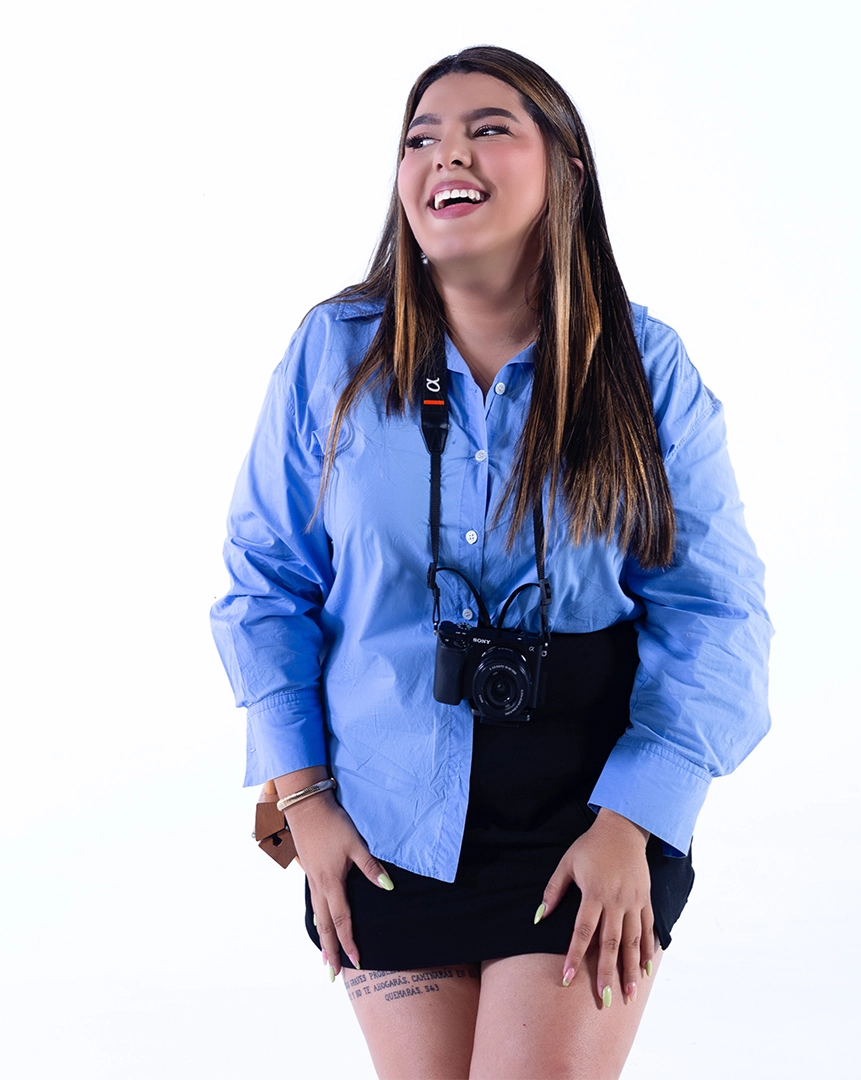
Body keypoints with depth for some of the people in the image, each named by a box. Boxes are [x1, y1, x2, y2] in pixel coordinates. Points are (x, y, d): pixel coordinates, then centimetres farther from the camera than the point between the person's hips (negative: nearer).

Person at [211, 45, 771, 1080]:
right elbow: (265, 581, 3)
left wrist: (630, 823, -12)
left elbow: (712, 613, -5)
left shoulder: (644, 367, -5)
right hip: (388, 829, 1)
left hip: (594, 822, -1)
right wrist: (302, 796, -1)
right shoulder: (334, 351, -4)